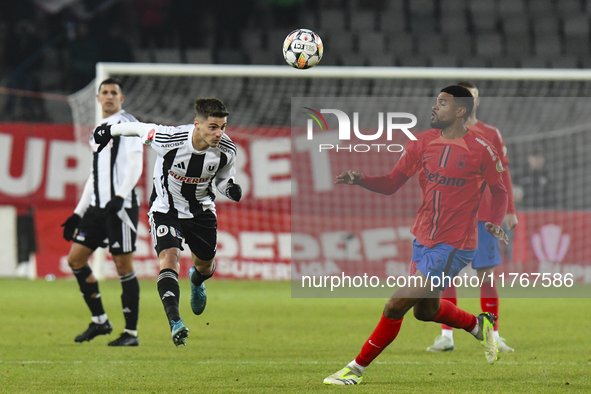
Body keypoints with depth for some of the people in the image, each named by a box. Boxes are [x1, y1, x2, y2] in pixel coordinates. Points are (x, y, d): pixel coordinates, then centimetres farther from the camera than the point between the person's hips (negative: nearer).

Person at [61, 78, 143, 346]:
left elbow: (135, 165, -13)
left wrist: (120, 197, -25)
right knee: (75, 259, 4)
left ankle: (131, 332, -2)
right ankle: (100, 321, 13)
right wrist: (78, 213, 22)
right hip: (97, 206, 8)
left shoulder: (128, 124, -4)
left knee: (123, 266, -7)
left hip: (121, 206, -8)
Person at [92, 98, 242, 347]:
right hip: (166, 207, -4)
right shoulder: (170, 139, -31)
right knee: (169, 255, -26)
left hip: (201, 210, 4)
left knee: (205, 267, 20)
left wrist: (230, 189, -22)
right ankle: (175, 323, -37)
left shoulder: (226, 150, -19)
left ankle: (196, 281, 60)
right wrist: (110, 130, 2)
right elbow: (139, 128, -13)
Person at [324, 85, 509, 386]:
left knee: (396, 305, -10)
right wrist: (359, 180, -14)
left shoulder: (480, 150, -11)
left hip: (453, 247, -7)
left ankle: (357, 368, 2)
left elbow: (500, 191, 4)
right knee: (426, 310, 21)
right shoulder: (424, 142, 3)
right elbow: (391, 183, 4)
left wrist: (495, 223, -13)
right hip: (423, 239, 7)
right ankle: (478, 325, 46)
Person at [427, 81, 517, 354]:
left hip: (483, 216, 0)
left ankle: (493, 336, 3)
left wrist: (509, 210, 2)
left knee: (487, 277, -1)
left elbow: (502, 173, 8)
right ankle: (447, 336, 4)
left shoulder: (491, 134, 8)